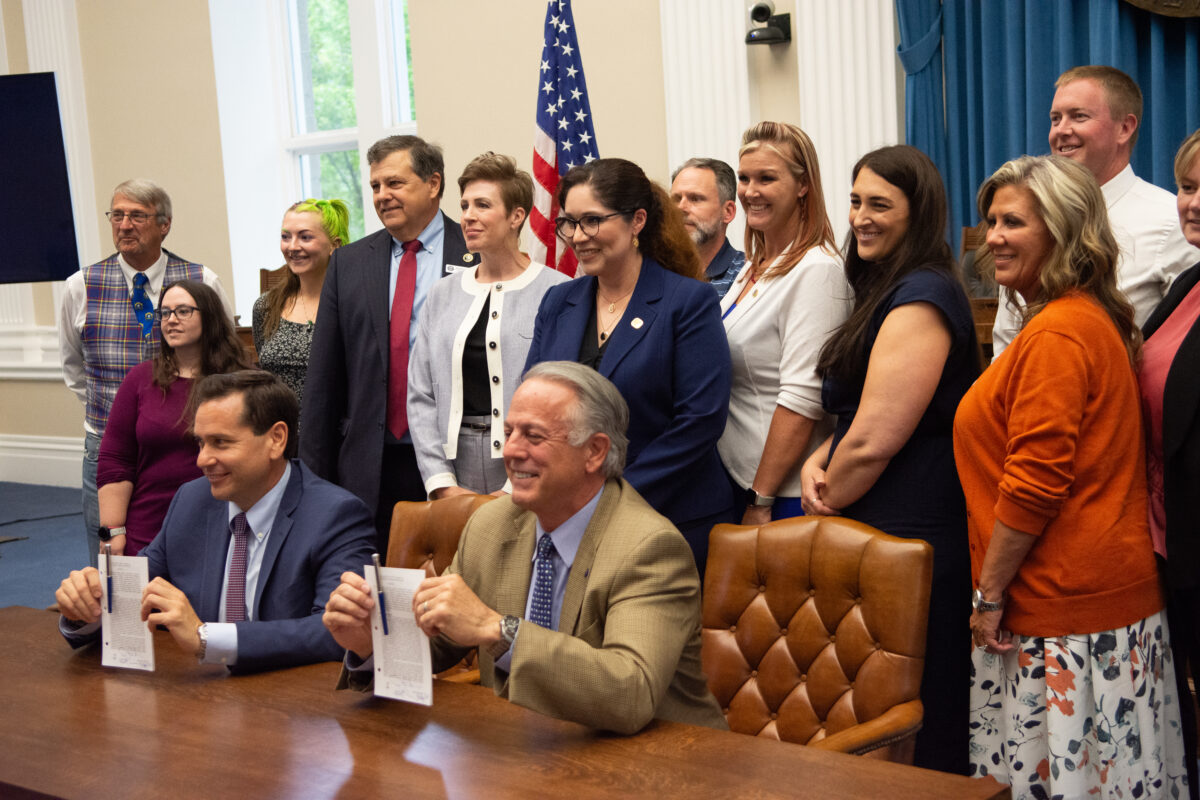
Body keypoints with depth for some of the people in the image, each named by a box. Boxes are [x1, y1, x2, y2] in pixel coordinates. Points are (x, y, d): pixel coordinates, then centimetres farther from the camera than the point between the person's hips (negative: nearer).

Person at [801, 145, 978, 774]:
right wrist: (818, 461, 2)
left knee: (913, 740, -2)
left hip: (909, 541, -10)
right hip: (888, 534, 10)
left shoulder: (921, 298, -16)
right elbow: (853, 417, 23)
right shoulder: (887, 290, 17)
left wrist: (819, 509, -4)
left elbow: (874, 441, -20)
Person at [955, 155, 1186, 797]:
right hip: (1110, 601, 10)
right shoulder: (1093, 318, 15)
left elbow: (1033, 485, -21)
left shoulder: (1056, 334, -17)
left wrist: (989, 592, -12)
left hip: (1065, 614, -10)